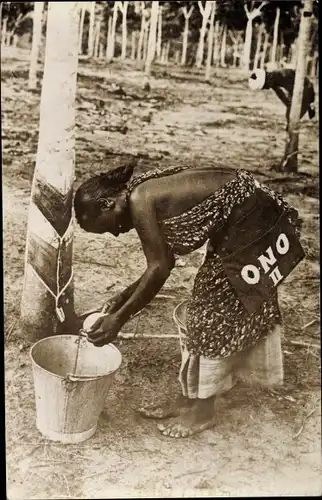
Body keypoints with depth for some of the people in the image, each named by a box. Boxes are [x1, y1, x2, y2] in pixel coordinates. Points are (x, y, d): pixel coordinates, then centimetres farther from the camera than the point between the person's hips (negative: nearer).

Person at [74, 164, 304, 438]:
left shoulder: (139, 200, -18)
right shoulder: (147, 192, 9)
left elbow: (159, 269, -16)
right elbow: (164, 261, 15)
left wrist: (120, 317, -11)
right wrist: (127, 295, 15)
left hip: (251, 222, -10)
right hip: (239, 222, 10)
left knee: (217, 313, 0)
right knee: (210, 307, 14)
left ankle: (203, 410, 17)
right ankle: (190, 398, 27)